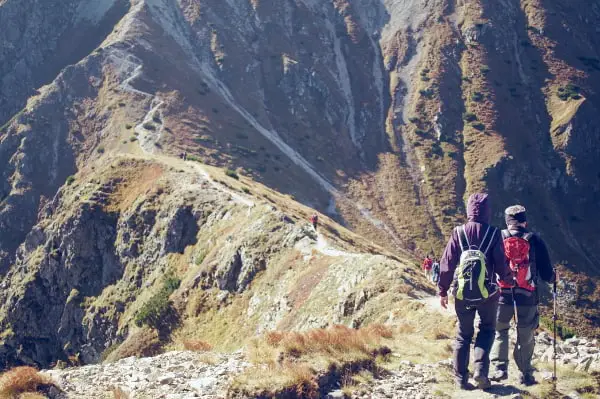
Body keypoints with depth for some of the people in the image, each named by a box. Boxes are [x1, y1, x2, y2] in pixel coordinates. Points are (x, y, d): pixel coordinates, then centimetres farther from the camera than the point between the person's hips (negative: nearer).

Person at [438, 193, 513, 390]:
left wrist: (443, 291, 7)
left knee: (463, 335, 14)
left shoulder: (458, 233, -4)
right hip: (487, 293, -1)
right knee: (487, 330, 18)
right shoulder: (493, 234, -8)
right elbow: (501, 264, -5)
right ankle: (481, 369, 0)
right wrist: (509, 279, 17)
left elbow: (447, 264, -3)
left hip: (462, 293, 1)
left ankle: (461, 378, 14)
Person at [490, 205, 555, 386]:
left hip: (502, 296, 0)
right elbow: (547, 274, 1)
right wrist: (552, 277, 23)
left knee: (499, 332, 16)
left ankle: (500, 369, 7)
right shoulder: (535, 241, -3)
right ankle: (525, 374, 16)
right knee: (525, 337, 11)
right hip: (527, 298, 0)